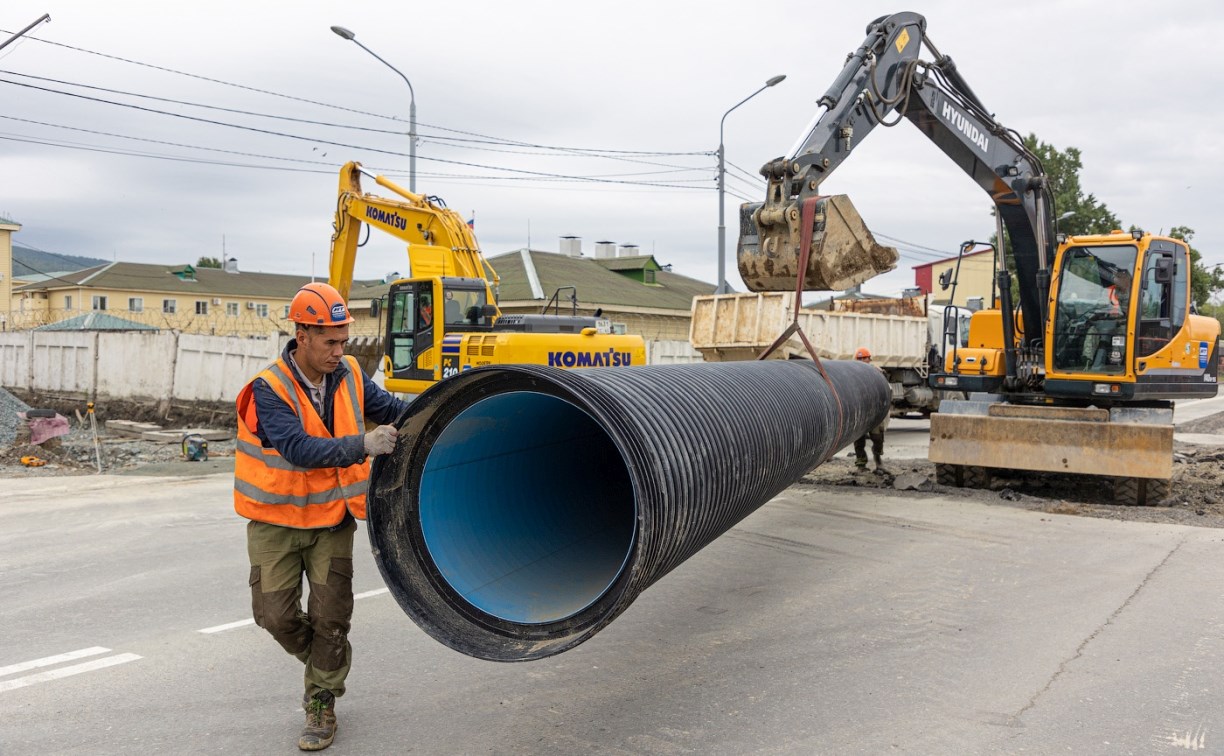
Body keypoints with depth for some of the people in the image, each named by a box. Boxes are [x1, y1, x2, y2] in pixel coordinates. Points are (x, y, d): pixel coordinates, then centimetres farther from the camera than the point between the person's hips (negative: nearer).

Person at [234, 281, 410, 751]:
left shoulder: (348, 375, -6)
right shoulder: (269, 389, -21)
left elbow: (388, 408, 2)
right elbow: (299, 448, -34)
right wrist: (362, 445, -43)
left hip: (332, 518, 3)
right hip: (277, 521, -2)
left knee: (331, 617, 3)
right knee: (275, 613, 1)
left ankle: (321, 703, 22)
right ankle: (326, 664, 31)